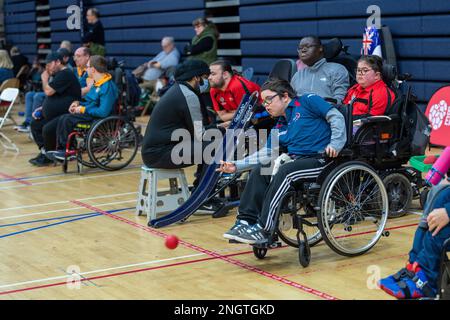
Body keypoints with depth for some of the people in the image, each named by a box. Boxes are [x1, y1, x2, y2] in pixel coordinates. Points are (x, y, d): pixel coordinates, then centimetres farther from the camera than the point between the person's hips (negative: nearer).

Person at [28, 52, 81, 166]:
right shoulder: (58, 74, 18)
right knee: (35, 123, 10)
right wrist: (42, 108, 14)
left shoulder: (65, 74, -16)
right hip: (56, 114, 11)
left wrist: (45, 79, -3)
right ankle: (44, 151, 4)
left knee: (47, 129, -27)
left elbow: (48, 91, -22)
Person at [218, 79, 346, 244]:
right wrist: (236, 165, 11)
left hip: (320, 159, -7)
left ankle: (264, 229, -30)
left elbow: (336, 117, -6)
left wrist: (335, 144, -19)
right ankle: (245, 221, -12)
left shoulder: (308, 102, 2)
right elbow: (267, 153, 19)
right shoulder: (280, 128, 22)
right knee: (259, 171, -9)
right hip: (295, 160, 8)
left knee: (284, 172, -30)